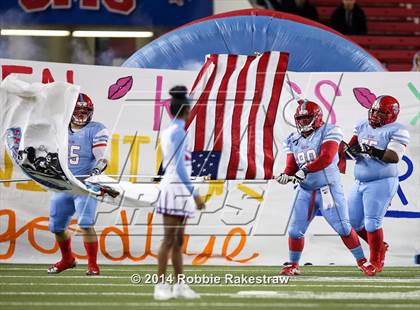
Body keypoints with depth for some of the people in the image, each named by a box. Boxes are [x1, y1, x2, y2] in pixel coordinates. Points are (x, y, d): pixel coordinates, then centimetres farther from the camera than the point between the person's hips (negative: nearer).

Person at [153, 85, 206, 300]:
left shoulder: (167, 132, 15)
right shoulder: (178, 132, -13)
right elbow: (179, 166, -20)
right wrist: (194, 193, -21)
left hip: (178, 190, 10)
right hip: (176, 188, -10)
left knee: (178, 240, 9)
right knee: (169, 240, -8)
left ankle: (179, 285, 11)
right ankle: (161, 285, -8)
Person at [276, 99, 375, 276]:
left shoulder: (329, 133, -9)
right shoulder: (293, 141, 9)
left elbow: (326, 158, -23)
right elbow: (292, 165, 4)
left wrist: (305, 169, -34)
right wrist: (286, 175, -20)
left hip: (328, 188, -5)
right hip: (305, 191, 5)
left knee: (343, 228, -7)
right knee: (295, 230, 1)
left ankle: (362, 261, 6)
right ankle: (293, 265, 17)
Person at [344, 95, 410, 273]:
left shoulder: (396, 131, -10)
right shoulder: (363, 127, 11)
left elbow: (393, 157, -22)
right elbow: (349, 149, 9)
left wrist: (373, 151, -33)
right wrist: (351, 150, -15)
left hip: (381, 183, -8)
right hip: (360, 183, 8)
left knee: (372, 223, -11)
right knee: (353, 222, 11)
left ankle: (376, 262, 2)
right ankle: (380, 247, 31)